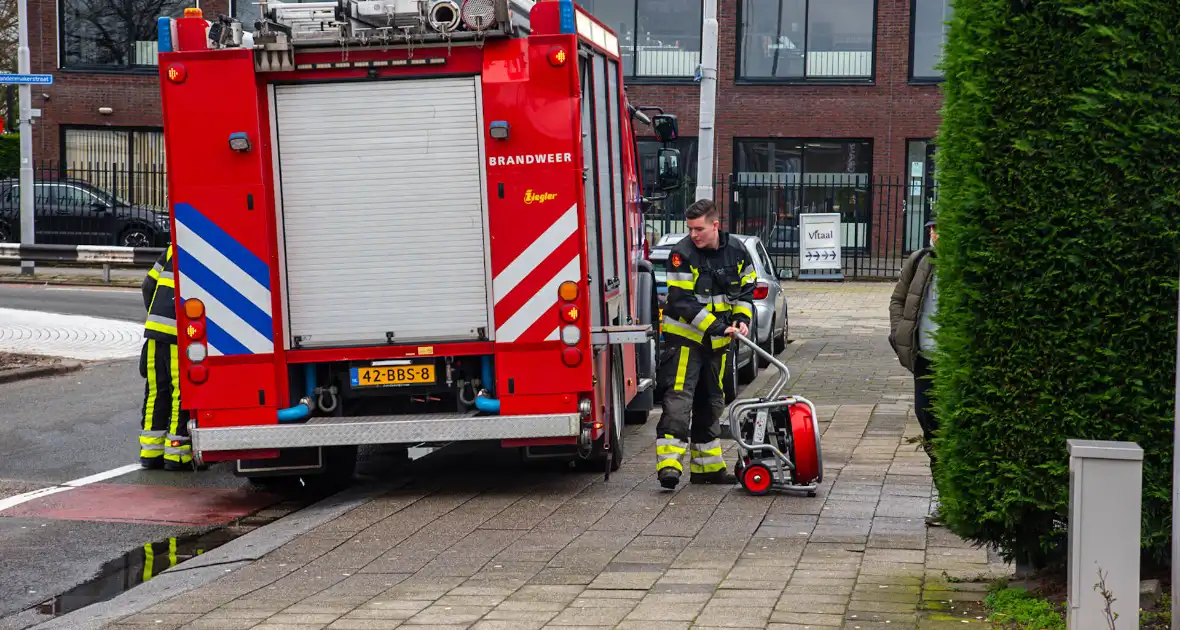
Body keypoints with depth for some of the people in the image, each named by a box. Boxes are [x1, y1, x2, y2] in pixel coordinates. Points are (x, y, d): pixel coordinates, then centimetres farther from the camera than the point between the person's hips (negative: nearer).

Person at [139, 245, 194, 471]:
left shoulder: (174, 249, 15)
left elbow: (148, 286, 16)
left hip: (155, 332, 5)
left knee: (155, 393, 12)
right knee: (182, 395, 2)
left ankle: (150, 453, 15)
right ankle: (176, 454, 2)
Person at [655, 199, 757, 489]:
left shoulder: (735, 251, 1)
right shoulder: (683, 254, -15)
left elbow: (746, 287, 13)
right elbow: (683, 301, -20)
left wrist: (742, 318, -4)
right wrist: (717, 327, -24)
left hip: (716, 343, 6)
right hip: (684, 337, -6)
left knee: (710, 403, 13)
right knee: (678, 398, -16)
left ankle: (707, 466, 22)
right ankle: (669, 464, -22)